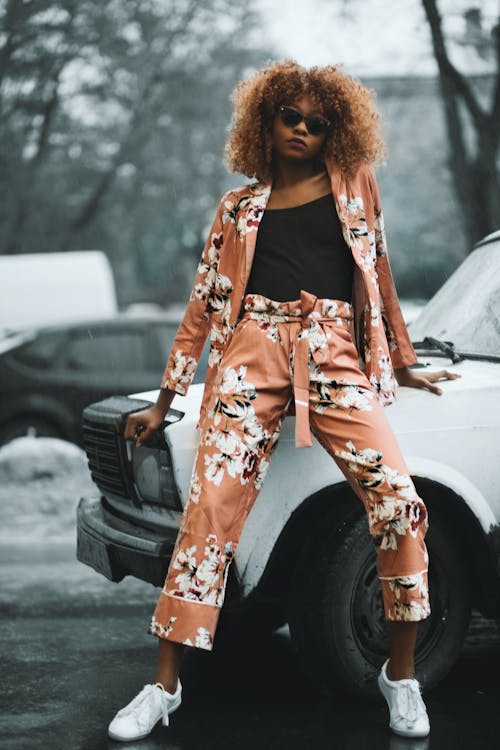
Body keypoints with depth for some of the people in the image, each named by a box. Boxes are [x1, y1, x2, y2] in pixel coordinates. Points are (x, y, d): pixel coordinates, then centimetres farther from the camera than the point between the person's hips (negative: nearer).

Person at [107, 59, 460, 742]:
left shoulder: (355, 184, 17)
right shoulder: (239, 207, 17)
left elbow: (377, 271, 22)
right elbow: (205, 303, 16)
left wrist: (401, 361, 23)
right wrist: (164, 402, 14)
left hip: (334, 355, 0)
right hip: (254, 354, 0)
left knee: (398, 501, -16)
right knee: (210, 507, -11)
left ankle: (401, 674, 0)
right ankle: (164, 686, -2)